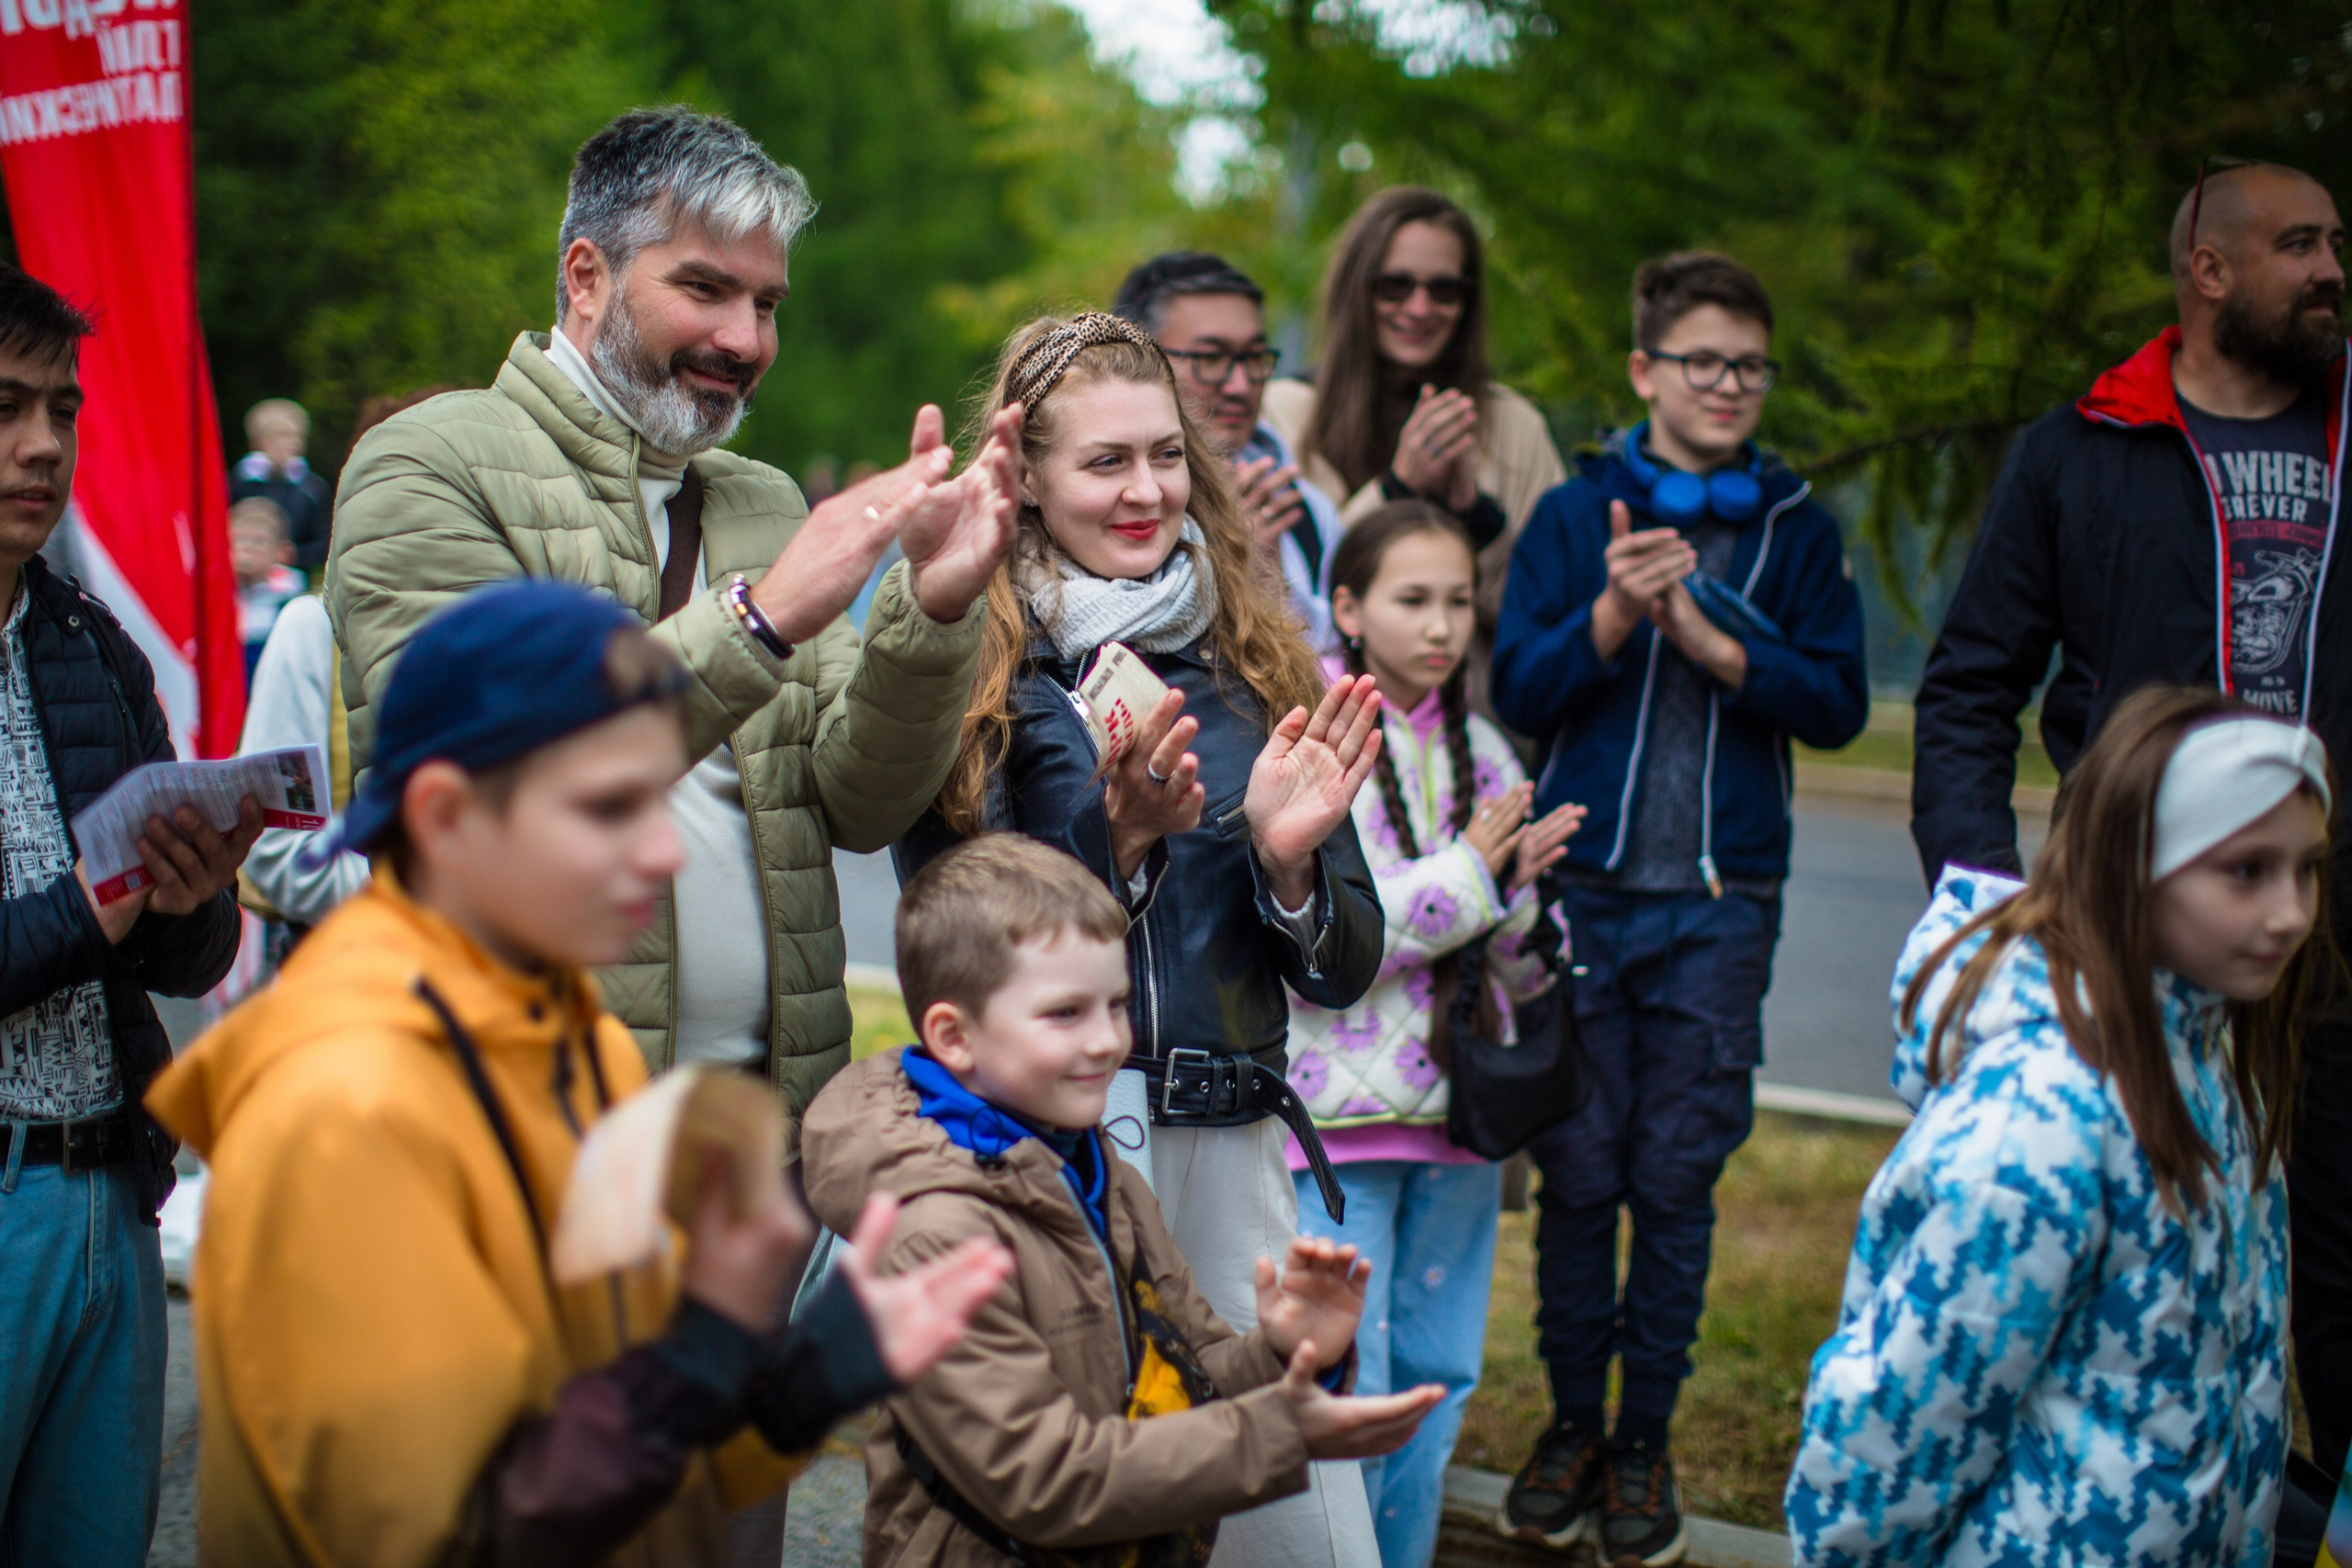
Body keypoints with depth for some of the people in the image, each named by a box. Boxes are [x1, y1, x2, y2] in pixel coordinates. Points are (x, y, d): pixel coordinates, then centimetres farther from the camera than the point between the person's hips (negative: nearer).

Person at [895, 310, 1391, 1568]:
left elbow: (1343, 973, 8)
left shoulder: (1255, 664, 7)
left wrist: (1288, 857, -12)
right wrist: (1115, 836, -21)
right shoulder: (968, 672, -4)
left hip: (1228, 1157, 3)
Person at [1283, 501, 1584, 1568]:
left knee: (1436, 1381, 13)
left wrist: (1519, 888, -9)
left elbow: (1524, 970, 13)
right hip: (1339, 1116, -6)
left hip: (1459, 1113, 6)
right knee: (1342, 1392, -4)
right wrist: (1465, 878, -13)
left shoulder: (1482, 751, 10)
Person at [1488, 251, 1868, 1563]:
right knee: (1580, 1171, 4)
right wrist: (1612, 613, -18)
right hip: (1587, 887, 0)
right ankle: (1572, 1424, 20)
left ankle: (1647, 1438, 18)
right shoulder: (1576, 516, 4)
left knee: (1679, 1181, 5)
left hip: (1723, 901, 0)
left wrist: (1708, 637, -13)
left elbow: (1839, 704, -2)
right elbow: (1520, 692, -2)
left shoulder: (1799, 530, 6)